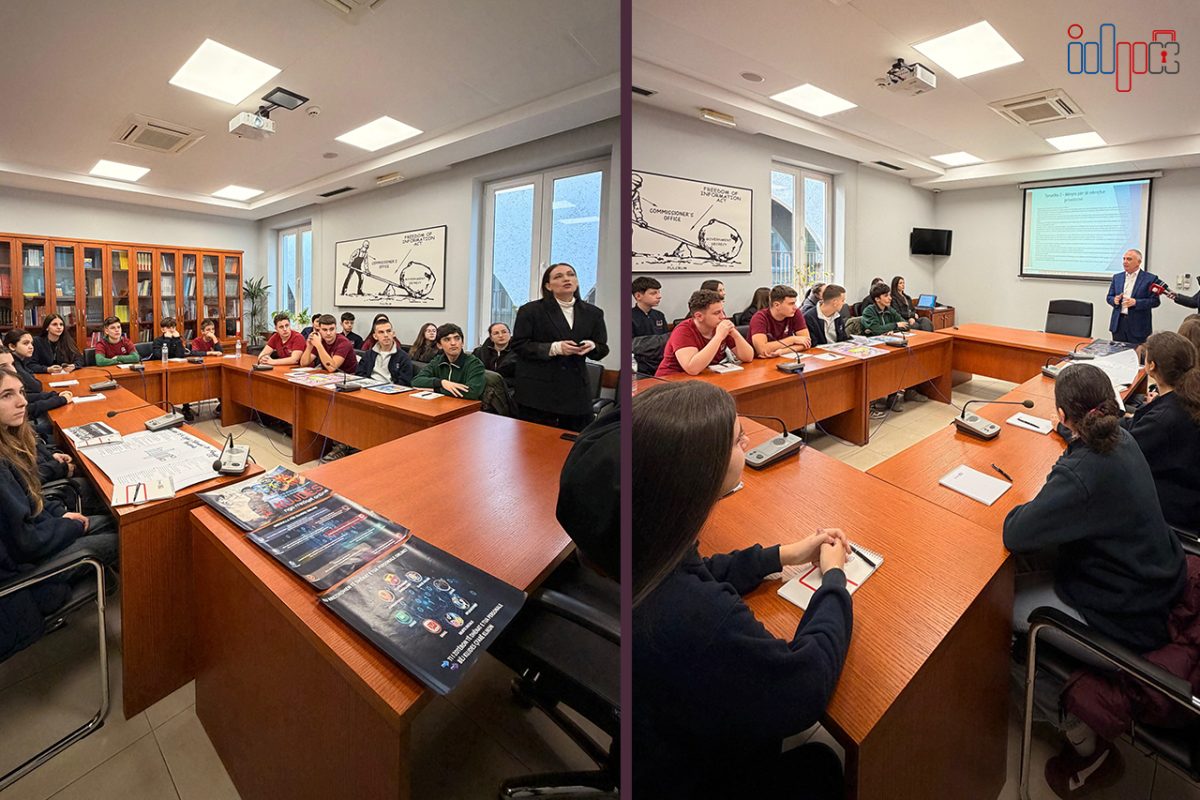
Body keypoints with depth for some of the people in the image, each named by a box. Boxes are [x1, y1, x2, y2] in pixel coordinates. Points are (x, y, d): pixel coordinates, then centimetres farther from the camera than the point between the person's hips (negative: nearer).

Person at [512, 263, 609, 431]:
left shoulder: (593, 313, 10)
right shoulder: (531, 310, 0)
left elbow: (603, 349, 13)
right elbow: (518, 345, -4)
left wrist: (592, 347, -12)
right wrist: (554, 348, -16)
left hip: (577, 390, 3)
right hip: (539, 390, -3)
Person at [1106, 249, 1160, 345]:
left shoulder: (1150, 278, -1)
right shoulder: (1117, 277, 11)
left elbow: (1155, 301, -4)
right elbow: (1109, 297, 14)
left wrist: (1136, 302, -19)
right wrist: (1115, 300, -8)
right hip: (1118, 323, 4)